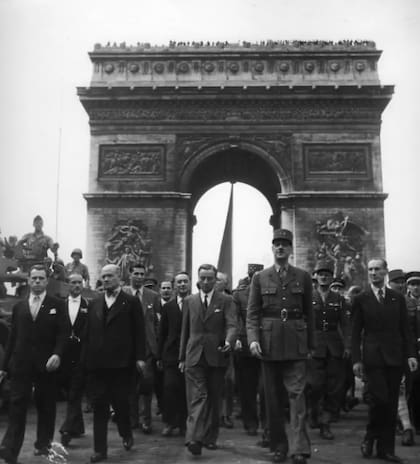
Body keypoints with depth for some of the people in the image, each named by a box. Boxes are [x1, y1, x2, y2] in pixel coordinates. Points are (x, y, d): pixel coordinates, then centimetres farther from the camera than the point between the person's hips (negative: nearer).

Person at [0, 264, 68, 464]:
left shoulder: (56, 305, 4)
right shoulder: (19, 307, 12)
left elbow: (63, 333, -3)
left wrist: (57, 354, -20)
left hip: (46, 365, -1)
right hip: (21, 364, 2)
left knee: (45, 406, 8)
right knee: (17, 406, -4)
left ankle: (43, 444, 23)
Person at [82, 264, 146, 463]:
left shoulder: (131, 302, 0)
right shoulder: (94, 304, 13)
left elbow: (139, 332, -2)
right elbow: (87, 333, 12)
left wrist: (140, 357, -8)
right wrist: (85, 357, 6)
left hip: (121, 362, -3)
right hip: (96, 363, 4)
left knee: (120, 401, 2)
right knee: (99, 405, 5)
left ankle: (126, 434, 31)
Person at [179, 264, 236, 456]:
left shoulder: (225, 300, 3)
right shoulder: (189, 301, 10)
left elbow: (232, 325, -8)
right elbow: (185, 331, 13)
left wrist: (229, 341, -29)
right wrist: (182, 357, 12)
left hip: (217, 356, 0)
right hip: (194, 356, 0)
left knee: (213, 399, 9)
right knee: (197, 397, -9)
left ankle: (210, 438, 20)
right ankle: (194, 438, -16)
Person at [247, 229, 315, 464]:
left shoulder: (303, 277, 6)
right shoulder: (260, 278, 6)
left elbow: (309, 312, 9)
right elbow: (252, 313, 3)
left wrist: (311, 344, 8)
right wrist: (253, 338, -11)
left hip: (296, 344, -1)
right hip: (269, 344, 1)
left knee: (297, 395, -8)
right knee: (273, 398, 7)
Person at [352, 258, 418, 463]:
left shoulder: (398, 298, 11)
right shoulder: (361, 299, 3)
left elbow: (404, 329, 10)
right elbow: (355, 332, 2)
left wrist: (410, 354, -1)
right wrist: (356, 359, -4)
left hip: (395, 356, 3)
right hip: (372, 356, -3)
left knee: (391, 403, 4)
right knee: (379, 399, -12)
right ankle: (370, 438, 12)